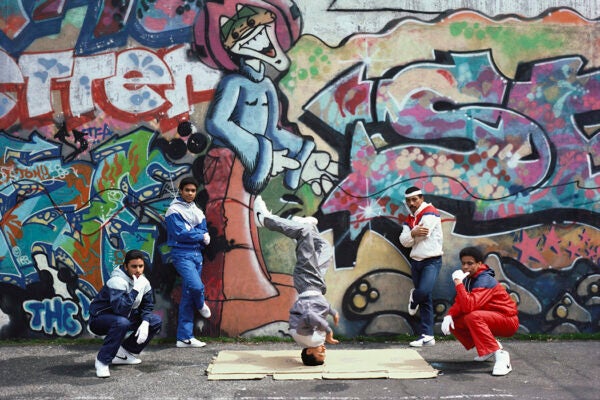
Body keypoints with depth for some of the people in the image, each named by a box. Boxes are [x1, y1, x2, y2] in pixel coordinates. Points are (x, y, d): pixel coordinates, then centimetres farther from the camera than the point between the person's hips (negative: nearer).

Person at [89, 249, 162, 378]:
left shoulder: (144, 282, -4)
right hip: (99, 318, -8)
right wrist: (136, 289, -38)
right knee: (122, 322, -40)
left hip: (125, 316, 8)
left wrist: (145, 324, -15)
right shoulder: (117, 281, -27)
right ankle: (102, 361, -22)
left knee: (156, 321, -3)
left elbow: (147, 306, 3)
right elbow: (120, 309, -39)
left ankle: (125, 353, 6)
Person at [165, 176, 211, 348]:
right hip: (182, 254, -6)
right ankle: (201, 305, 13)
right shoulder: (175, 210, -4)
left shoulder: (197, 211, 16)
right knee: (196, 286, -24)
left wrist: (204, 237, -13)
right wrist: (201, 236, -4)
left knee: (188, 296, 6)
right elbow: (181, 234, -14)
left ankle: (185, 337, 8)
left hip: (197, 254, 6)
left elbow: (204, 232, 10)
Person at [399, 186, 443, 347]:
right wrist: (413, 234, -17)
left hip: (431, 261, -6)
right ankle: (427, 336, 7)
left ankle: (413, 300, 12)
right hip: (416, 261, 6)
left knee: (424, 291, -25)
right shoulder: (409, 219, 14)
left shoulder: (430, 212, -7)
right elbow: (404, 241, 2)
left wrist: (411, 235, 0)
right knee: (425, 300, 6)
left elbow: (423, 234, -17)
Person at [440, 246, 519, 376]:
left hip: (508, 320, -9)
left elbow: (468, 306, -36)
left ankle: (501, 355, -32)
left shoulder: (484, 280, -24)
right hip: (491, 318, 9)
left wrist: (458, 282, -34)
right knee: (453, 321, -3)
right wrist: (449, 315, -14)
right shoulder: (468, 279, 2)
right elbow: (459, 303, 5)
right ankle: (492, 345, 10)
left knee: (473, 317, -35)